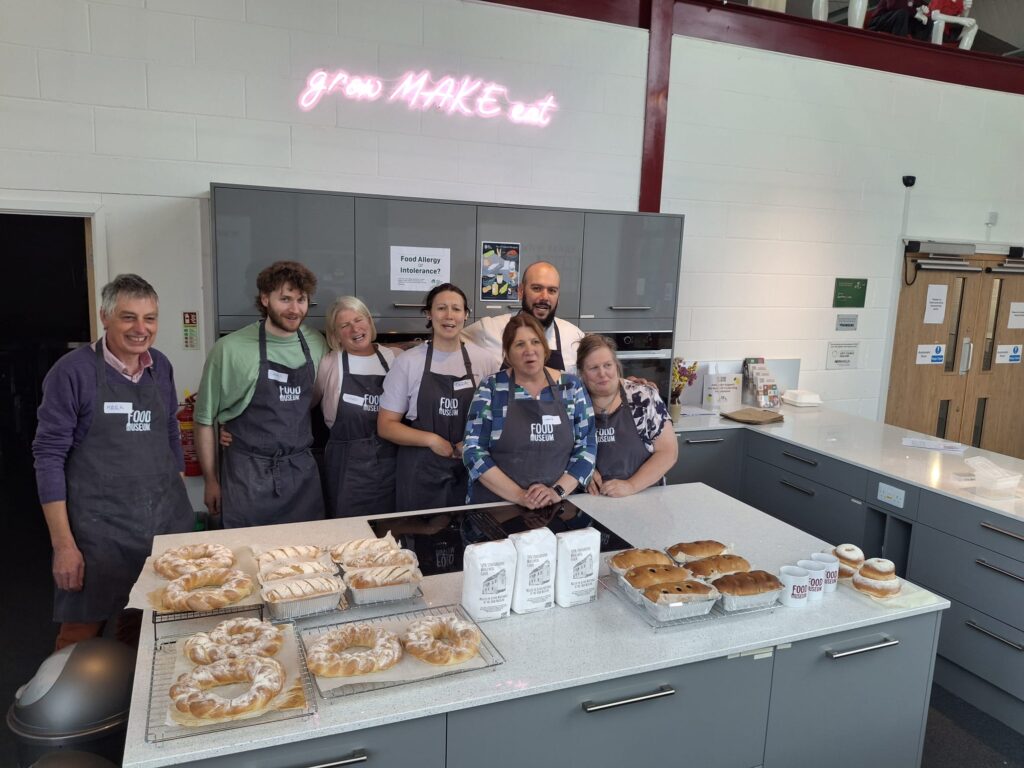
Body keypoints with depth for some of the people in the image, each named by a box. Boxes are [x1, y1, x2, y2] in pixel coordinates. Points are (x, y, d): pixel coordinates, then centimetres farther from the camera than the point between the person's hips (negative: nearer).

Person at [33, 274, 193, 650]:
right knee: (81, 641, 9)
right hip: (98, 531, -4)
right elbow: (49, 456, -10)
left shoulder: (161, 367, 5)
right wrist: (63, 543, -13)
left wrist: (181, 505, 14)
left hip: (165, 522, 5)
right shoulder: (73, 371, -10)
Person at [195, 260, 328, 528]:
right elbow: (205, 419, -1)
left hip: (303, 473, 3)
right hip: (247, 476, -3)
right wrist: (211, 481, 2)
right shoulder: (230, 349, -9)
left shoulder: (317, 345, 1)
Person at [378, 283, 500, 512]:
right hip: (421, 472, -1)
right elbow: (386, 425, -2)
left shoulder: (486, 361, 0)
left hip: (470, 471, 1)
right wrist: (431, 439, -16)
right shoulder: (407, 361, -4)